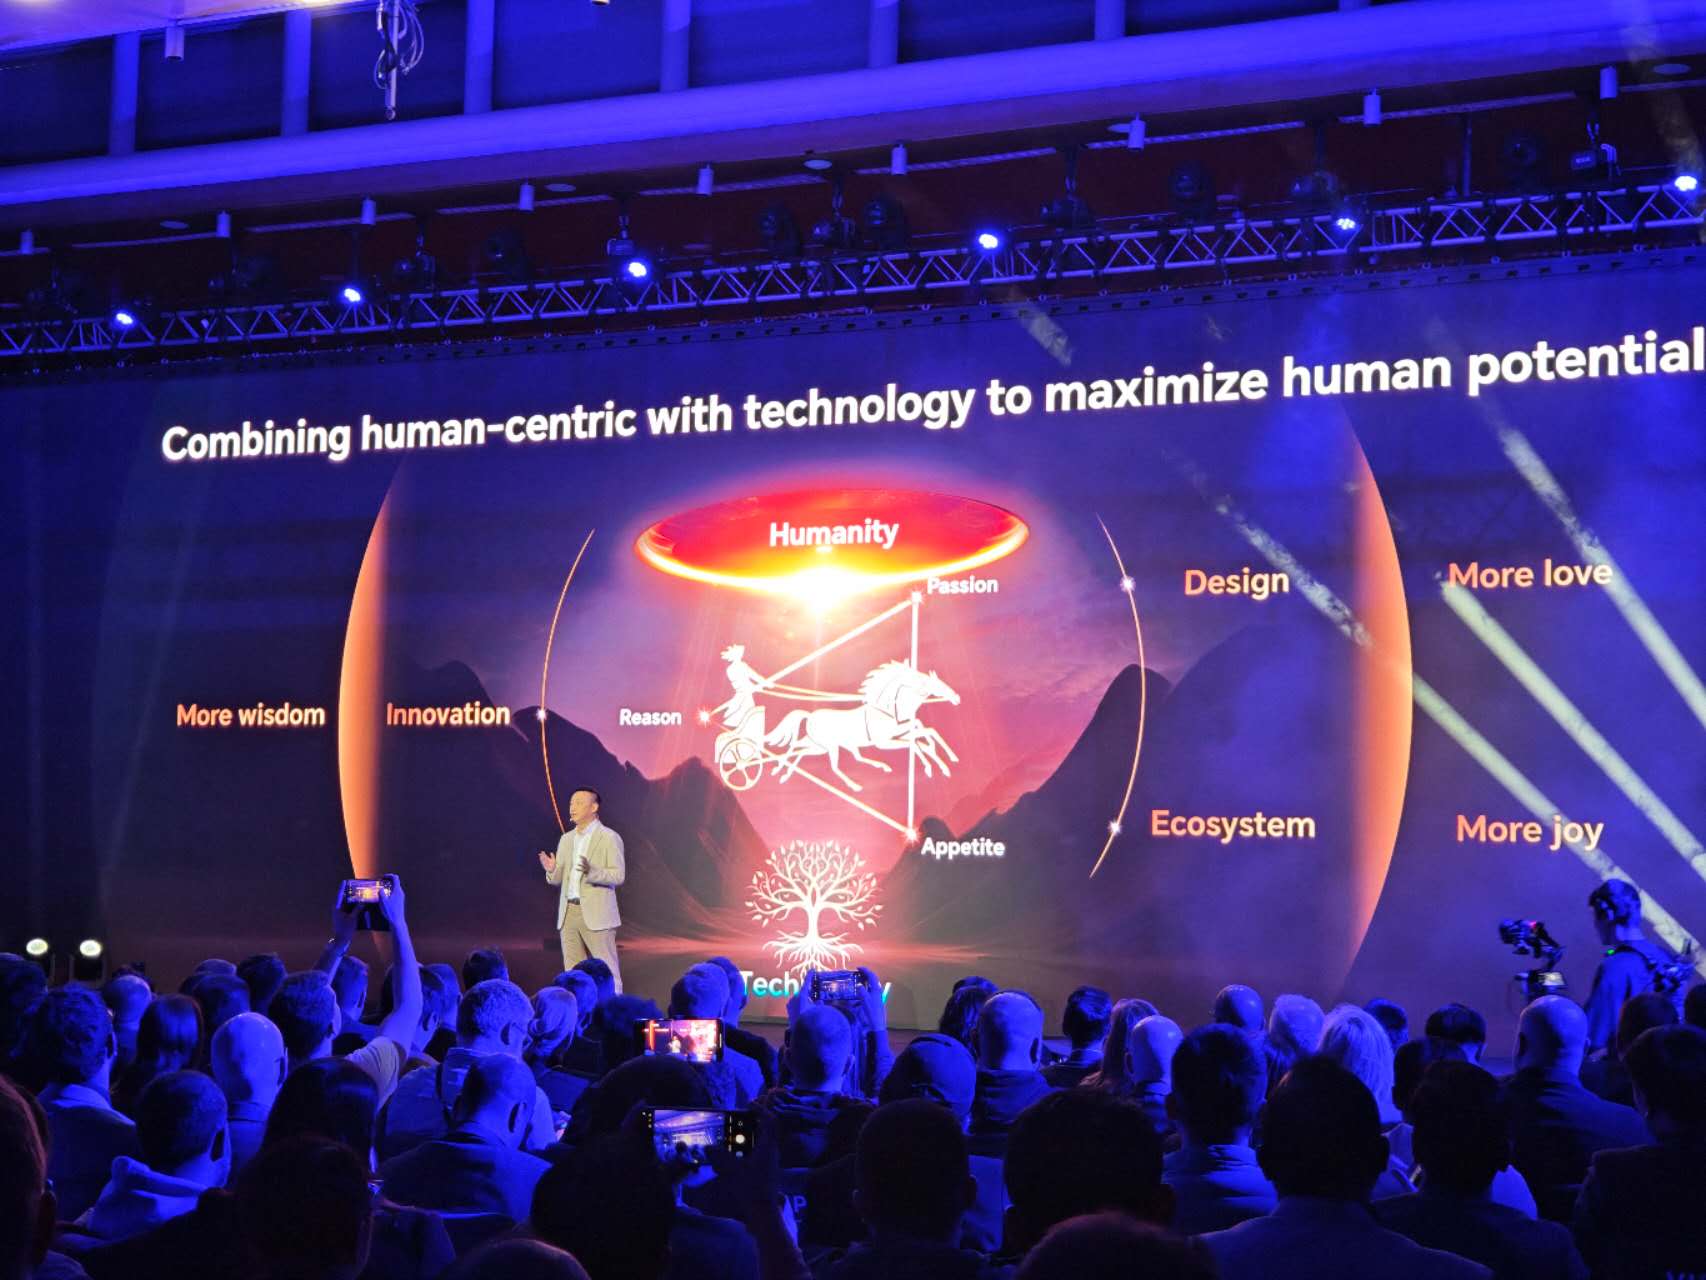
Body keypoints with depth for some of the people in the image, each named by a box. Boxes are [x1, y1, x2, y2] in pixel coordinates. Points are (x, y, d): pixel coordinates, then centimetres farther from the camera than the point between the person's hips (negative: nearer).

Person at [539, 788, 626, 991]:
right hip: (568, 912, 6)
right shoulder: (566, 839, 16)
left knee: (606, 969, -5)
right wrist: (552, 870, -7)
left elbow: (619, 876, -9)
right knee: (572, 971, 8)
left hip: (595, 914, -6)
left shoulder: (609, 838, -3)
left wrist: (592, 871, -26)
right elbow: (558, 879, 16)